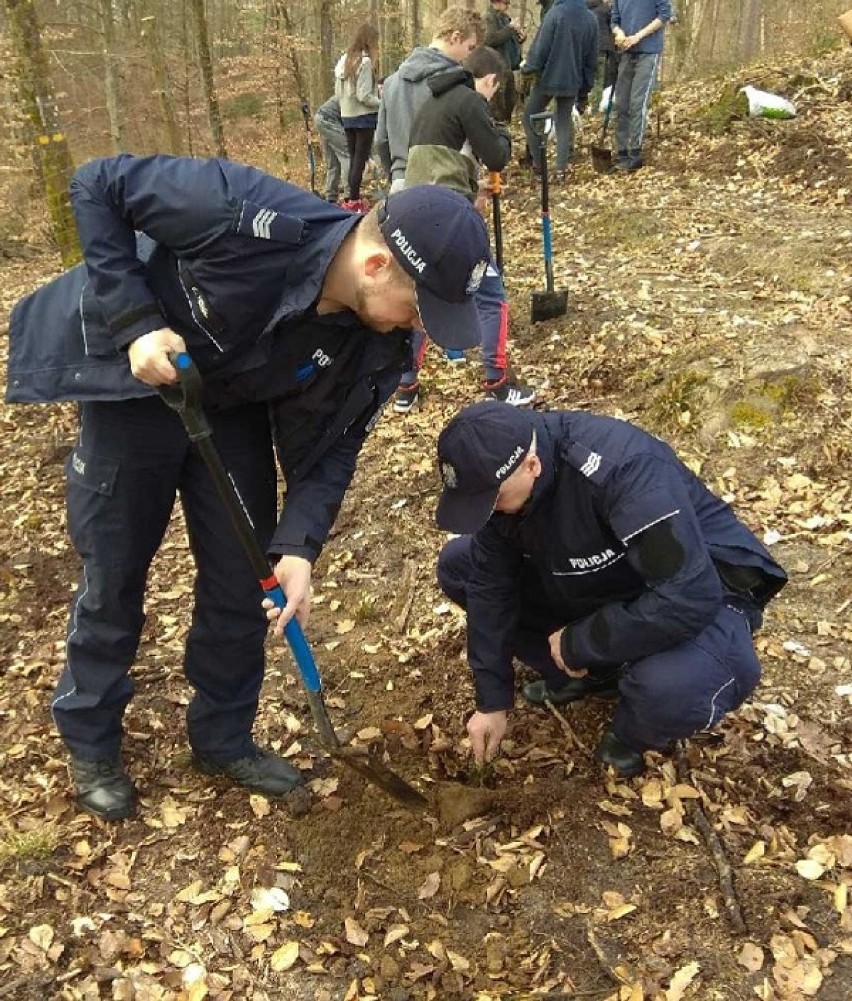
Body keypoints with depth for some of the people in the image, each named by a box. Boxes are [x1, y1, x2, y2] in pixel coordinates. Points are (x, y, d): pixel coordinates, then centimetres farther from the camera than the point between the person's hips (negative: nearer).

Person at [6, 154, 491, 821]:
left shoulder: (379, 349, -20)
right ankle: (91, 744, 29)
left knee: (242, 581, 6)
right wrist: (135, 321, -30)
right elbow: (98, 185, -24)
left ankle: (224, 738, 30)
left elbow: (328, 447, -10)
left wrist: (298, 547, -23)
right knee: (114, 579, 6)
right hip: (132, 383, -4)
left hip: (235, 408, 4)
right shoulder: (246, 217, -36)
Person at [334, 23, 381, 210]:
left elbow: (337, 93, 12)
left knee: (353, 159, 12)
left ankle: (352, 199, 14)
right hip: (364, 117, -7)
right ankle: (354, 200, -4)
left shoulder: (344, 60, 10)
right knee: (361, 160, -3)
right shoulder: (364, 61, -13)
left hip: (347, 117, 7)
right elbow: (364, 96, -17)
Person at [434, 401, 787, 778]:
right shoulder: (501, 472, -16)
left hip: (697, 590, -6)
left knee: (673, 687, -40)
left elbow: (689, 598, -40)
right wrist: (492, 700, -6)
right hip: (597, 583, 7)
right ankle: (584, 675, 8)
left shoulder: (623, 467, -37)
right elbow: (490, 582, -7)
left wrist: (578, 643, -28)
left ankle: (632, 732, -2)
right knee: (457, 565, -1)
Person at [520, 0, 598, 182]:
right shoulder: (591, 19, 4)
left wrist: (527, 66, 1)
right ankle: (561, 169, 4)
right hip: (572, 81, 4)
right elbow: (591, 59, 9)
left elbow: (541, 47, -15)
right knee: (564, 122, 13)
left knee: (530, 116, 13)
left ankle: (537, 162, 9)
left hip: (548, 78, -4)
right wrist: (586, 87, 16)